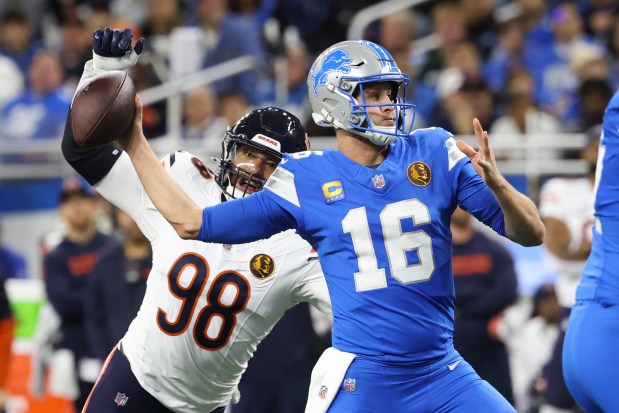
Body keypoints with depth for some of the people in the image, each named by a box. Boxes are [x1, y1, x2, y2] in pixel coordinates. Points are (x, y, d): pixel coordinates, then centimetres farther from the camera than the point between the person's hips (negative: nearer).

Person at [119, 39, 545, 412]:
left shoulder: (434, 154, 2)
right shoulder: (305, 179, 0)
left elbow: (531, 234, 1)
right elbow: (192, 222, 5)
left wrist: (496, 183, -18)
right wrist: (136, 144, 4)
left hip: (442, 373, 2)